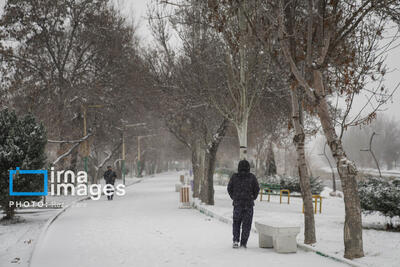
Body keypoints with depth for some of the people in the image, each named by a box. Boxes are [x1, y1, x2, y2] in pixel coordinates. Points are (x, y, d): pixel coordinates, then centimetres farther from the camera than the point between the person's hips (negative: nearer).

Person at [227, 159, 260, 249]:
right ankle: (243, 243, 5)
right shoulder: (252, 177, -5)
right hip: (249, 204, -1)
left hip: (237, 203, 1)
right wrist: (253, 198, 11)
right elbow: (256, 189, -3)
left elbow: (229, 188, 0)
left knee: (236, 222, 16)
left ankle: (236, 240, 2)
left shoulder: (234, 176, -3)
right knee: (246, 224, 8)